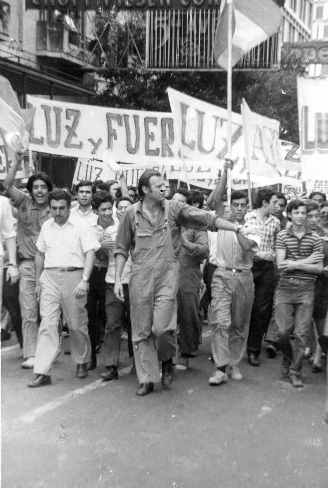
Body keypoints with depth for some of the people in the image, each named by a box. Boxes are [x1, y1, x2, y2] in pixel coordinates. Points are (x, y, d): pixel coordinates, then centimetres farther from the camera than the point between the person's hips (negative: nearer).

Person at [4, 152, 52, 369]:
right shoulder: (24, 203, 6)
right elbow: (8, 185, -5)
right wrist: (17, 161, -11)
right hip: (28, 264, 0)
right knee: (29, 313, -1)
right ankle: (30, 355, 4)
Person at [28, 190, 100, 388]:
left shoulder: (80, 226, -1)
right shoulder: (46, 227, 13)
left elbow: (90, 253, -8)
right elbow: (40, 254, 21)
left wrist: (84, 281, -18)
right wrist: (38, 281, 18)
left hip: (73, 276, -3)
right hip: (49, 277, 3)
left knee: (77, 324, 7)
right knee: (48, 324, -4)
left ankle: (82, 362, 28)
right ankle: (42, 372, -3)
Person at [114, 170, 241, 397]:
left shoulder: (174, 208, 2)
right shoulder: (132, 213, 4)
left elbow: (206, 218, -4)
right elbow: (121, 249, 7)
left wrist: (237, 227, -12)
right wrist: (118, 279, 2)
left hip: (167, 275, -1)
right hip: (140, 277, 2)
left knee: (163, 327, -11)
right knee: (141, 331, 6)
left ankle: (167, 360, 22)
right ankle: (147, 379, 22)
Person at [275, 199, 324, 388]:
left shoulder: (315, 238, 4)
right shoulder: (282, 236, 3)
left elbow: (319, 268, 0)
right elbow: (280, 264, -5)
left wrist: (295, 264, -10)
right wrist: (306, 261, -10)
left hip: (306, 288, 0)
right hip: (285, 287, 0)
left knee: (301, 333, 0)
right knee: (284, 331, 1)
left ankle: (295, 371, 13)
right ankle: (288, 359, 29)